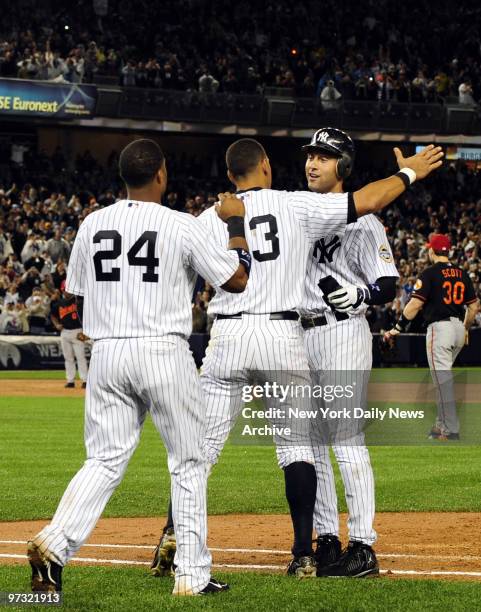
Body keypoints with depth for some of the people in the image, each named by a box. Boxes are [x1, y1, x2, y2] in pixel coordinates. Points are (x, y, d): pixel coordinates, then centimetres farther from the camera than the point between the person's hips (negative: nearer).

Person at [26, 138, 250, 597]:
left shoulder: (92, 225, 6)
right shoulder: (181, 226, -6)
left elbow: (77, 291, 13)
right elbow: (236, 279, 0)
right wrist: (236, 224, 11)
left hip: (106, 353, 4)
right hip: (164, 351, -4)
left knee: (105, 460, 6)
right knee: (188, 463, 8)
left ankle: (55, 544, -17)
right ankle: (192, 574, 8)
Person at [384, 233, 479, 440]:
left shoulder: (430, 273, -8)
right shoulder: (462, 274, 10)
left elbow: (415, 304, -14)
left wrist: (398, 328, -7)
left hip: (439, 327, -7)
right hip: (459, 327, 7)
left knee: (442, 379, -6)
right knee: (444, 376, 19)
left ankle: (451, 430, -10)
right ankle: (442, 424, 20)